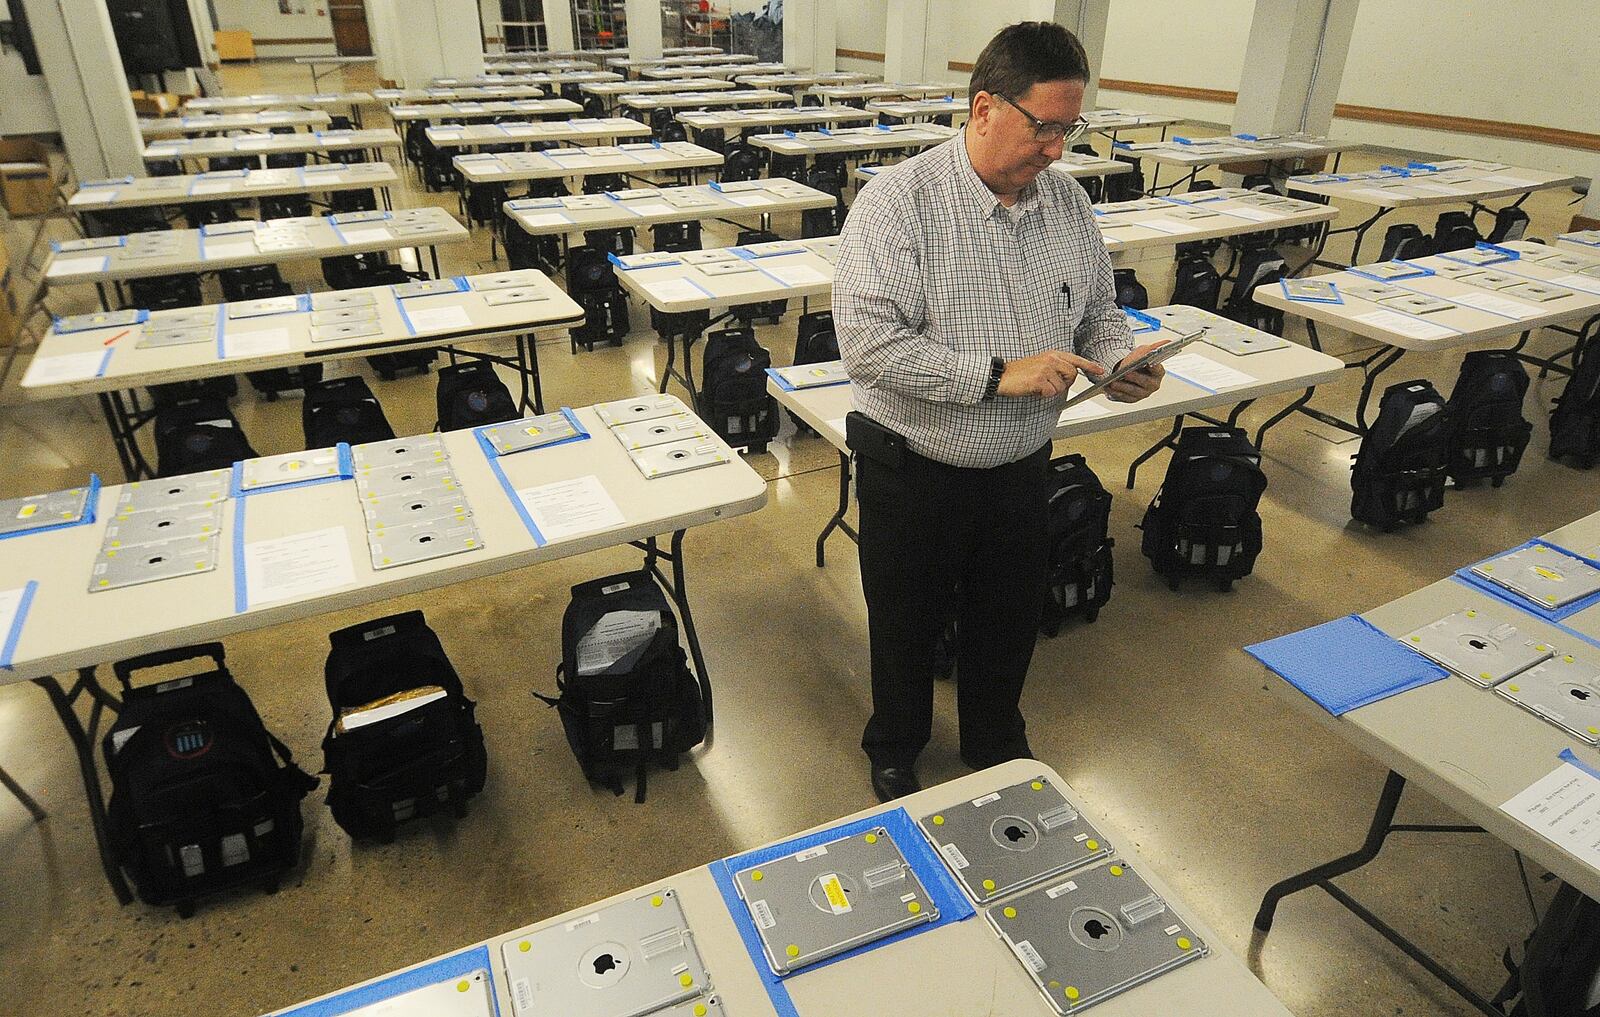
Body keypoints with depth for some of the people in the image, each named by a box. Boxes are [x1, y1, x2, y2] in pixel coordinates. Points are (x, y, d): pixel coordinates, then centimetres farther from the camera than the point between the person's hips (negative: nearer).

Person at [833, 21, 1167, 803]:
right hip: (913, 468, -4)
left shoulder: (1067, 202, 0)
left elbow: (1099, 309, 13)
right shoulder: (899, 202, -18)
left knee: (1010, 618, 21)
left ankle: (996, 743, 49)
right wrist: (998, 375, -30)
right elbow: (868, 341, -28)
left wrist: (1116, 358, -10)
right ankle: (895, 751, 44)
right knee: (907, 624, 16)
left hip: (1022, 465, 5)